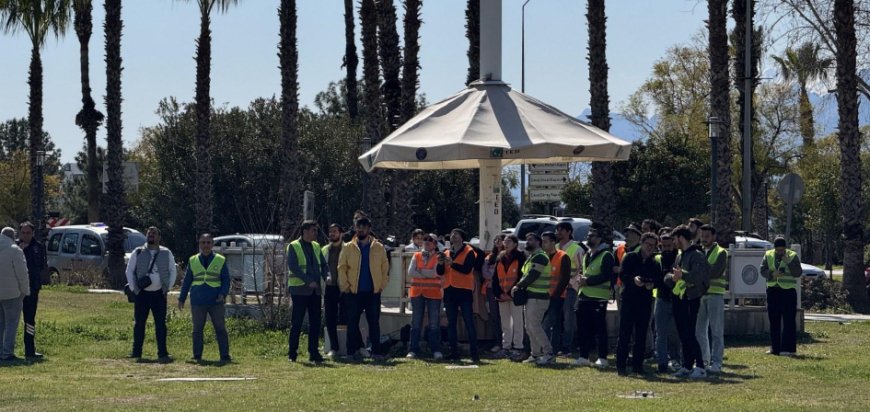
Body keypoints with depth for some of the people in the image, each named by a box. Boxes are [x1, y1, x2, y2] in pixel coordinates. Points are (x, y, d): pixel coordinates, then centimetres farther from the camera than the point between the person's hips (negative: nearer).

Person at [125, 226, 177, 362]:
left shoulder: (166, 253, 8)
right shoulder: (137, 253, 6)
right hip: (142, 294, 0)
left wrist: (167, 288, 2)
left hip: (159, 294, 0)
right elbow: (129, 271, 7)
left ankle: (162, 353, -2)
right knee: (139, 323, 3)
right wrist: (134, 289, -2)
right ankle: (136, 352, 11)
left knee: (161, 324, -3)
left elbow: (173, 271, 12)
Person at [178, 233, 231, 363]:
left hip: (216, 302, -1)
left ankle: (225, 356, 0)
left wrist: (223, 294, -12)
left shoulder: (220, 260, 4)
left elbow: (226, 280, 5)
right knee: (197, 329, 5)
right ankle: (197, 356, 12)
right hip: (198, 302, 1)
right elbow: (187, 281, 14)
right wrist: (182, 299, 11)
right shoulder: (193, 261, 9)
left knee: (221, 329, -2)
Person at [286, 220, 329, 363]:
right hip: (300, 290, -6)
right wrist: (309, 281, -22)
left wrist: (326, 276, -8)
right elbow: (293, 267, -15)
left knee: (315, 323, 4)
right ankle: (292, 354, 5)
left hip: (315, 290, 6)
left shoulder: (316, 246, 14)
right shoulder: (293, 247, -5)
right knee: (296, 324, -2)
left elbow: (323, 264, 14)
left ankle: (313, 353, 9)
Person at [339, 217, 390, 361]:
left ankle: (376, 351, 4)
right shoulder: (348, 247, 5)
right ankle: (353, 351, 4)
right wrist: (345, 286, -5)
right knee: (352, 322, 0)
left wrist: (382, 285, -1)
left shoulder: (378, 248, 7)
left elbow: (385, 267, 8)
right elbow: (342, 267, 3)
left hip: (373, 291, 0)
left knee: (374, 322, 2)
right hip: (354, 292, 0)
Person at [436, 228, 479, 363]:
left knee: (469, 323, -6)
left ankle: (474, 354, -7)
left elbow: (466, 269, -17)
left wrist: (452, 263, -24)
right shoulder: (447, 253, 15)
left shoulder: (469, 252, -3)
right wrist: (440, 263, -10)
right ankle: (454, 353, 10)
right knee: (451, 324, 6)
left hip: (464, 290, -6)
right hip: (449, 291, 6)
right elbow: (440, 272, 10)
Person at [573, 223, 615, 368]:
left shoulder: (606, 255, -9)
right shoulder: (588, 255, 19)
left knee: (600, 329, -5)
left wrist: (588, 281, -19)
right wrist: (582, 279, 7)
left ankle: (602, 358, 0)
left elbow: (606, 276, -18)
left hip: (598, 298, -9)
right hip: (584, 296, 9)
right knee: (584, 329, 10)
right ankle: (584, 357, 16)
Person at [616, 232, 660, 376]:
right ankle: (621, 366, -4)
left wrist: (652, 284, -15)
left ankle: (638, 364, 12)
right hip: (629, 299, -4)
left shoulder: (655, 264, 13)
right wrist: (633, 279, -25)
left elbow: (660, 279, 6)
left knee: (641, 336, 6)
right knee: (625, 334, -6)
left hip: (645, 302, 4)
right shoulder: (630, 258, 2)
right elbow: (622, 275, -6)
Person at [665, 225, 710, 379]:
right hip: (678, 297, 9)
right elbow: (667, 277, 14)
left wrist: (682, 275, -35)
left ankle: (700, 367, -12)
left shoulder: (697, 255, -10)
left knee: (689, 334, -13)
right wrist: (672, 277, -8)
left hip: (691, 298, -9)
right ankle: (687, 366, 18)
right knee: (683, 335, 11)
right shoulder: (680, 256, 20)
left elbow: (699, 276, -24)